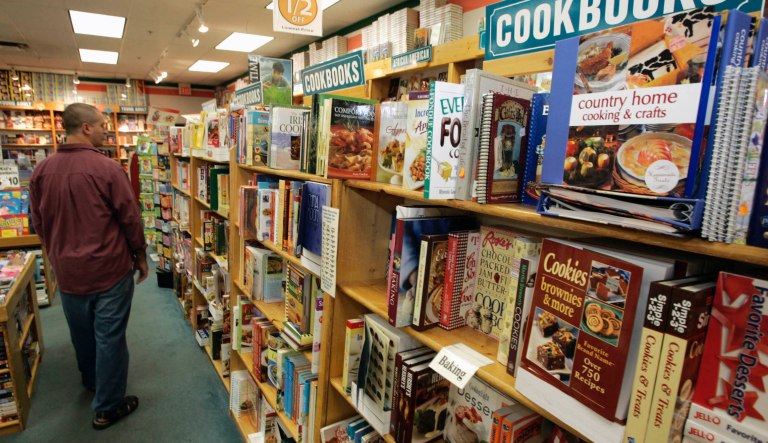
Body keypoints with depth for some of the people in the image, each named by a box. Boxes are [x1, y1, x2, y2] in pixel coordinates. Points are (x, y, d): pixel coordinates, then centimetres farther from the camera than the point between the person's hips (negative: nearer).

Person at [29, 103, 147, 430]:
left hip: (67, 272, 6)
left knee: (81, 334, 24)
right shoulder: (107, 168, -17)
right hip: (110, 269, -5)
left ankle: (91, 381, 49)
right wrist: (140, 256, 1)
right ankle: (107, 408, 20)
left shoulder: (41, 171, -1)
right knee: (109, 338, 7)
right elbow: (130, 219, -13)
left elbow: (39, 224, 8)